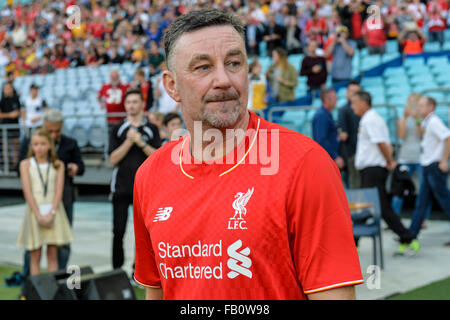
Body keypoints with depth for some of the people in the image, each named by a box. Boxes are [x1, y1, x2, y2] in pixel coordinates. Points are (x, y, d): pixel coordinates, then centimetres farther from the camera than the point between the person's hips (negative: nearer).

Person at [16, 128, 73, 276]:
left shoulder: (58, 165, 4)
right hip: (35, 210, -1)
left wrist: (51, 213, -14)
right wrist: (39, 215, -13)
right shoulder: (26, 164, 2)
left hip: (54, 211, 1)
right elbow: (27, 191, -5)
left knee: (53, 254, 4)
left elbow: (59, 191, -3)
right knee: (35, 255, 1)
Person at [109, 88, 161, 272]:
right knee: (118, 231, -2)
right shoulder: (118, 129, 8)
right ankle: (117, 269, 9)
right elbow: (113, 159, -1)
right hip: (121, 186, 0)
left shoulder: (151, 129, 8)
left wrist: (141, 142, -12)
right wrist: (129, 141, -11)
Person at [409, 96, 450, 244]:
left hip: (435, 167, -9)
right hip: (428, 167, 9)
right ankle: (411, 235, 13)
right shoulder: (425, 123, 13)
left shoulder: (434, 122, -14)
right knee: (421, 203, 10)